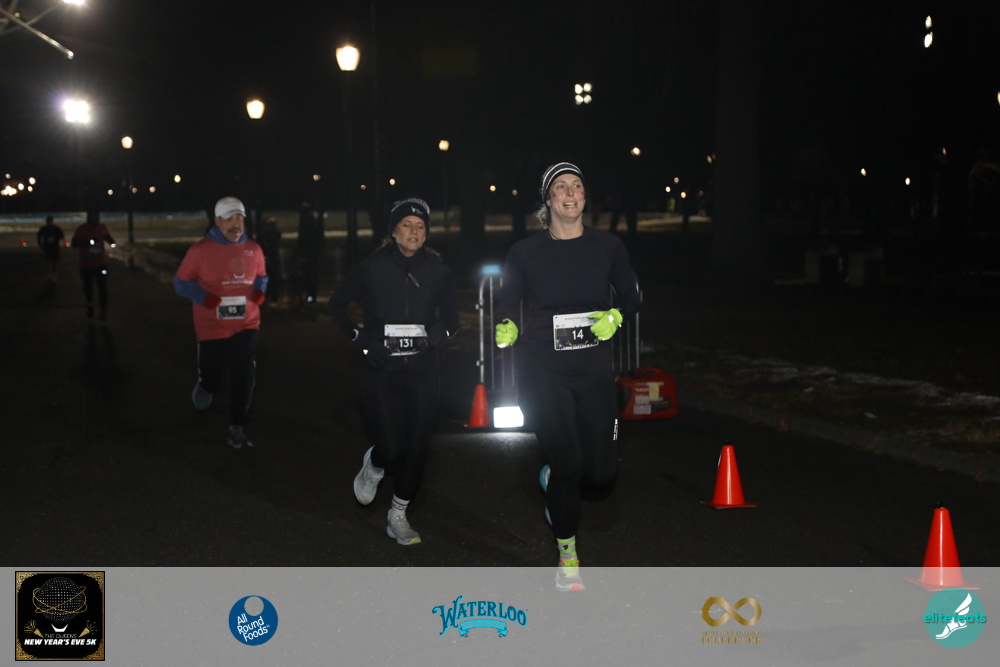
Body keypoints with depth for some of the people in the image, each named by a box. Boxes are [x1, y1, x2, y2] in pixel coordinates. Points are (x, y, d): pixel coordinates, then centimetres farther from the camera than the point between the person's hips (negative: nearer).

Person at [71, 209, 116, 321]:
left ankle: (104, 310, -7)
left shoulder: (103, 227, 0)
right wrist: (87, 243, -28)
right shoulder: (82, 229, -8)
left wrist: (112, 242, -4)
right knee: (88, 286, 16)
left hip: (101, 263, 0)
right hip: (86, 264, 0)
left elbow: (107, 236, 19)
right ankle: (90, 306, 39)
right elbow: (74, 243, -12)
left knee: (102, 287, -11)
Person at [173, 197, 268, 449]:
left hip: (246, 326, 2)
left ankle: (237, 428, 7)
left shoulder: (253, 249, 1)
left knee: (244, 379, -5)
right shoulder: (200, 250, -11)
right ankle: (205, 386, 48)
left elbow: (261, 276, 19)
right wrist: (203, 297, -21)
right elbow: (181, 283, -4)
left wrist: (260, 289, -4)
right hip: (212, 329, -2)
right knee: (211, 378, 10)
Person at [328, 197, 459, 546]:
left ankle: (398, 517, 23)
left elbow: (451, 318, 12)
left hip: (422, 372, 3)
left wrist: (434, 334, -7)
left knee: (416, 448, 4)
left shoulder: (437, 270, 3)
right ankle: (373, 466, 26)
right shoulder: (372, 267, -3)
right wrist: (357, 337, -2)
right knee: (391, 448, -12)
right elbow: (337, 303, 9)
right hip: (380, 371, -3)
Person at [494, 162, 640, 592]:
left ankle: (553, 477, 36)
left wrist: (615, 317, -9)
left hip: (593, 367, 2)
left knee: (600, 475, -2)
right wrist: (506, 328, -14)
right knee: (567, 464, -6)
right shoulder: (526, 252, -1)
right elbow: (507, 302, 7)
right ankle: (567, 556, 19)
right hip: (541, 370, -2)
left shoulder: (606, 246, 2)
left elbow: (630, 297, 11)